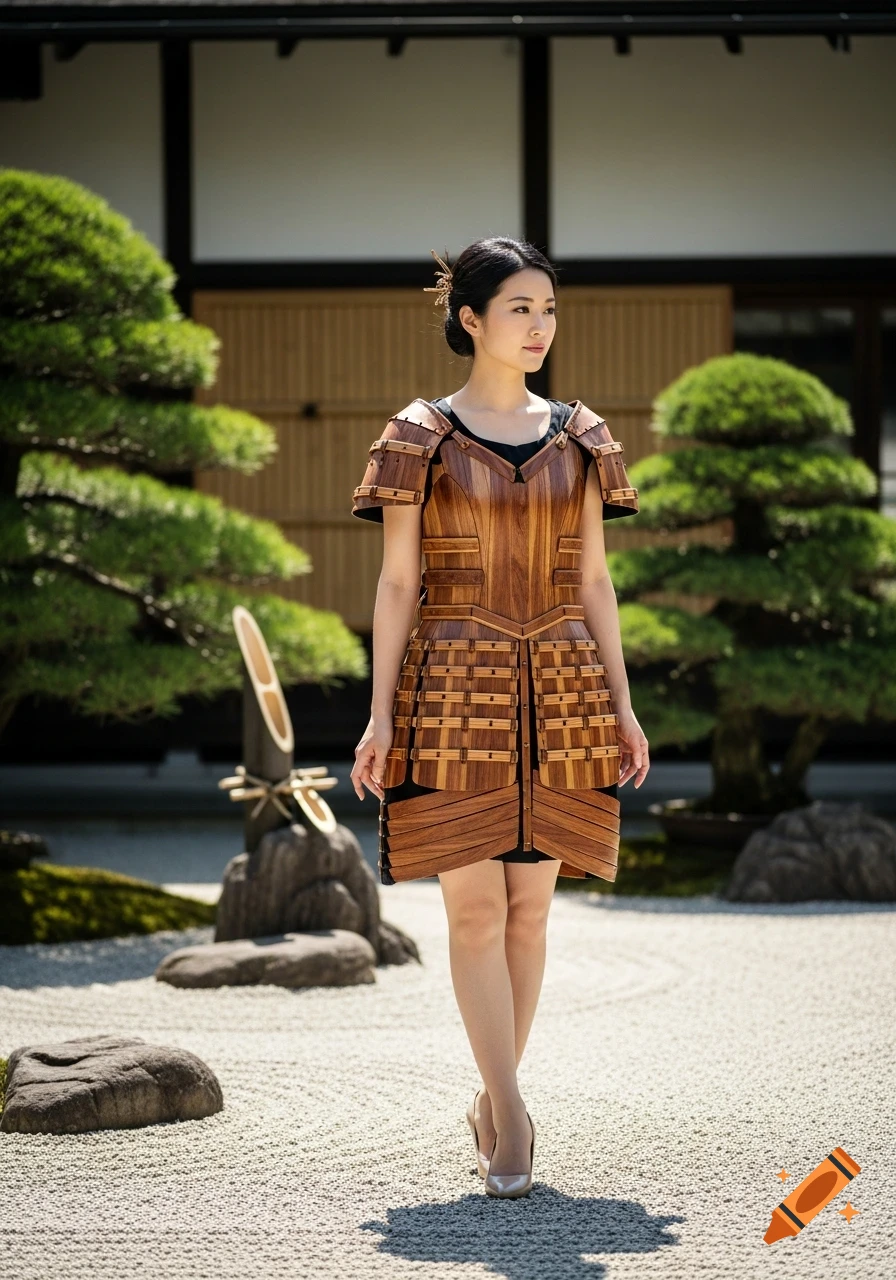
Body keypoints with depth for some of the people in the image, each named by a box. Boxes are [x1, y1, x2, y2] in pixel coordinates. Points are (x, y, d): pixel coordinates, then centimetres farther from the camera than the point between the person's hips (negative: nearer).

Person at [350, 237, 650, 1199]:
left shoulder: (578, 437, 10)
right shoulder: (420, 437, 1)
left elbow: (592, 581, 12)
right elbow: (396, 583, 1)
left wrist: (622, 706, 7)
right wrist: (380, 716, -4)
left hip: (558, 695, 3)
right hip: (454, 690, -3)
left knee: (531, 904, 4)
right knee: (475, 906, -7)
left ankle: (493, 1101, 16)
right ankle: (509, 1114, -7)